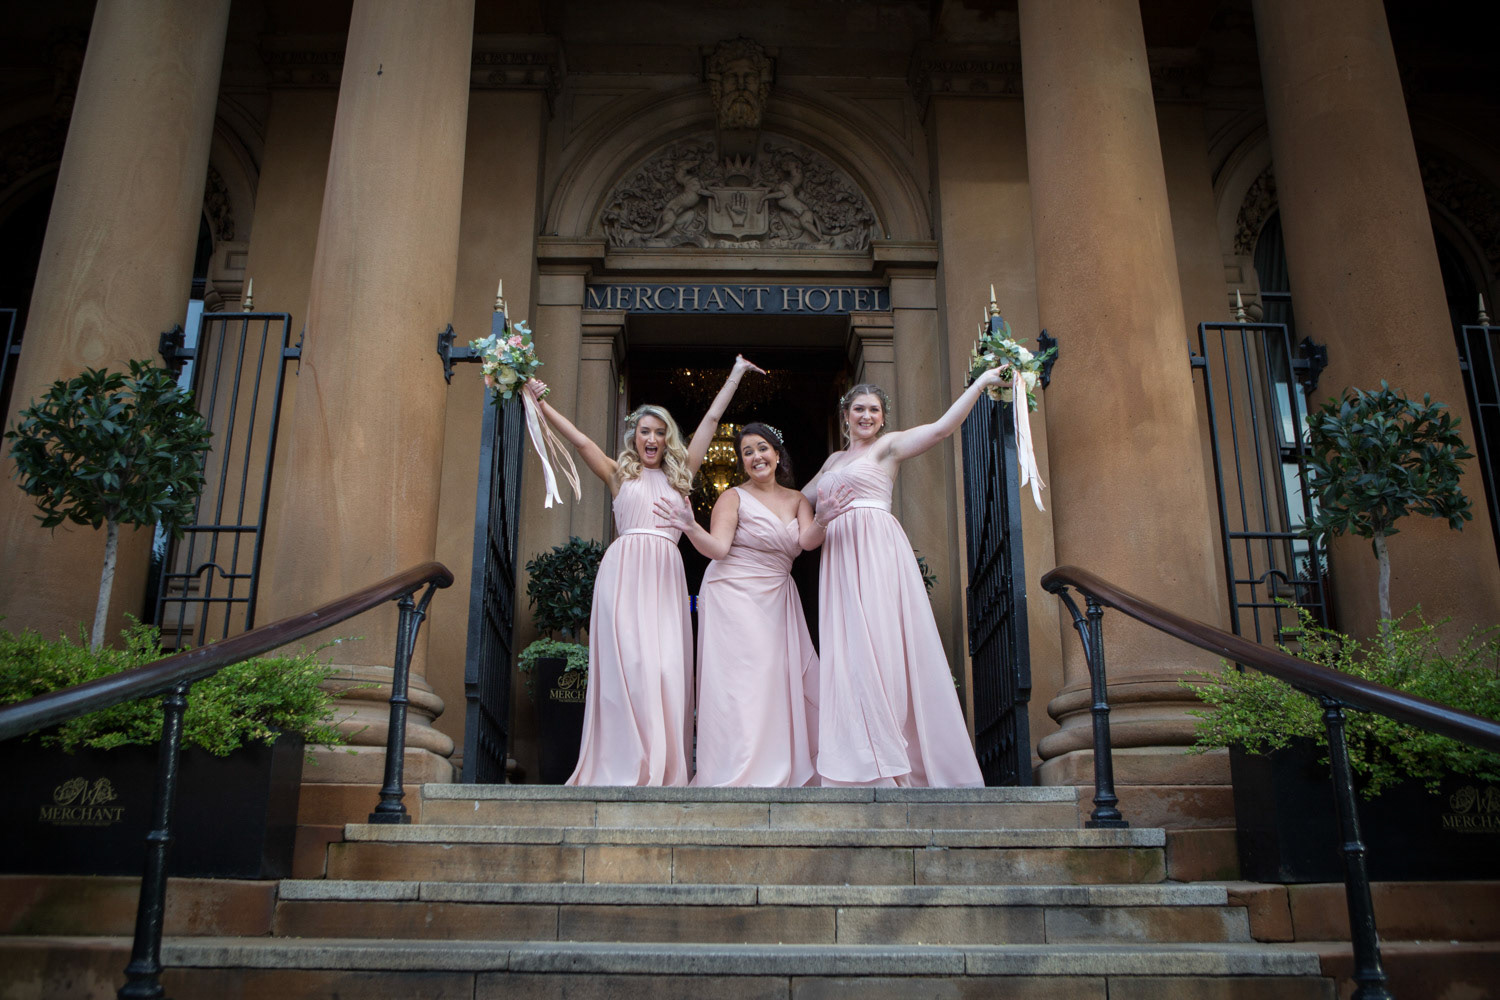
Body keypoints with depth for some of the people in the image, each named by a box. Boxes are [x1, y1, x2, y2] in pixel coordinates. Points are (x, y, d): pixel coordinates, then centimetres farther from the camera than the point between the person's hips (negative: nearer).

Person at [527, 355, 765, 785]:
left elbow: (711, 421, 24)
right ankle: (629, 763, -10)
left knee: (668, 664, -7)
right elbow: (579, 439, 7)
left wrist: (735, 376, 27)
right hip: (625, 570, -2)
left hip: (666, 574, 2)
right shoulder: (620, 474, 16)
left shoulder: (679, 475, 21)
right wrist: (541, 404, 0)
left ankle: (666, 765, -5)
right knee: (630, 660, -11)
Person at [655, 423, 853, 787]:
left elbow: (807, 541, -4)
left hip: (777, 600, 5)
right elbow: (718, 548, -11)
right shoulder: (734, 497, 0)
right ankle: (740, 774, -10)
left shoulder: (797, 499, 13)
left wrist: (821, 521, -25)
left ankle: (784, 770, 10)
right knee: (742, 679, -11)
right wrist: (690, 528, -29)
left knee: (787, 678, 0)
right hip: (734, 596, -5)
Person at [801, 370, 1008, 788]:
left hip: (877, 549, -6)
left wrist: (980, 382, -7)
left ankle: (889, 761, -10)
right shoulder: (834, 460, 24)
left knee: (879, 643, -12)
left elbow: (943, 426, -5)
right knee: (848, 651, 0)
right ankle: (864, 759, 1)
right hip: (839, 558, 6)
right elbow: (801, 498, 36)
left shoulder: (888, 445, 6)